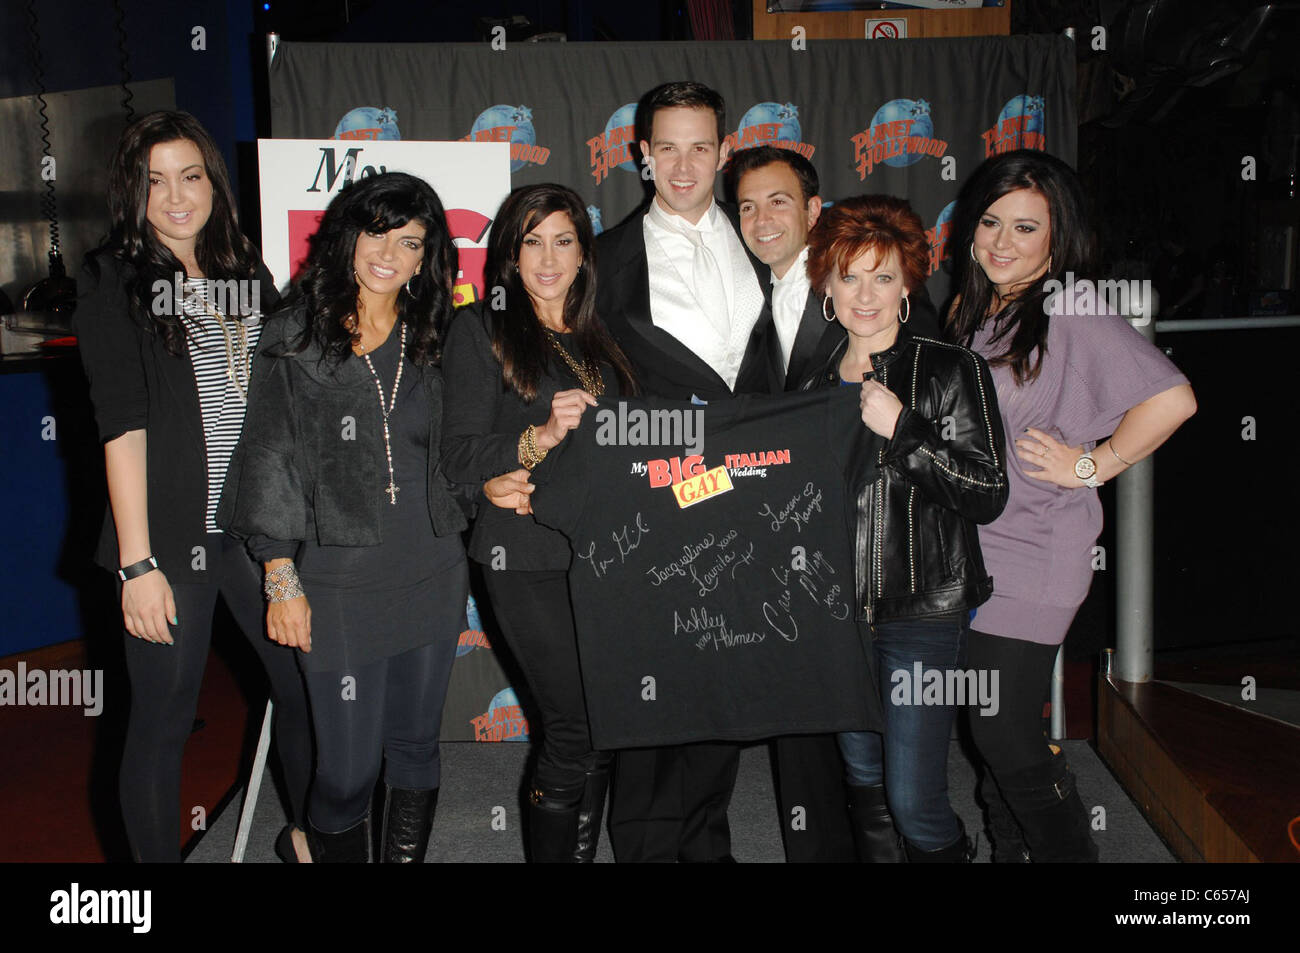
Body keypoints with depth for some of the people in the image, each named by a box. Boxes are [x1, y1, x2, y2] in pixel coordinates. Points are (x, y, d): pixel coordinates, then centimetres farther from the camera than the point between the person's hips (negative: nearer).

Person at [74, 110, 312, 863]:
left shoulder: (247, 272, 11)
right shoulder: (114, 279, -2)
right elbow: (121, 426, -10)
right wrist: (138, 562, -15)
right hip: (173, 536, -5)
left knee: (307, 689, 12)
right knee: (164, 721, 4)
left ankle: (305, 834, 34)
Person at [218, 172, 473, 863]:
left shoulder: (431, 339, 9)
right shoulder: (295, 339, -2)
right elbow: (270, 461, -3)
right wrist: (282, 579, -6)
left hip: (432, 573, 4)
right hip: (340, 582, -4)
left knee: (415, 746, 14)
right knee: (347, 768, 0)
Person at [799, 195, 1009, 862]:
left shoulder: (949, 371, -6)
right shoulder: (819, 385, 10)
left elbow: (988, 495, -12)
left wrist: (902, 428, -20)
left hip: (922, 612, -5)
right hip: (837, 608, 5)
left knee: (914, 800, -4)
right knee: (863, 777, 17)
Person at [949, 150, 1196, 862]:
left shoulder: (1072, 314, -15)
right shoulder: (971, 310, 10)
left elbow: (1172, 398, -24)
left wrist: (1089, 465, -17)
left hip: (1031, 557, -7)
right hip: (969, 549, 8)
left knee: (1007, 736, -4)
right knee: (990, 731, 15)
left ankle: (1066, 854, 15)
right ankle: (1010, 850, 31)